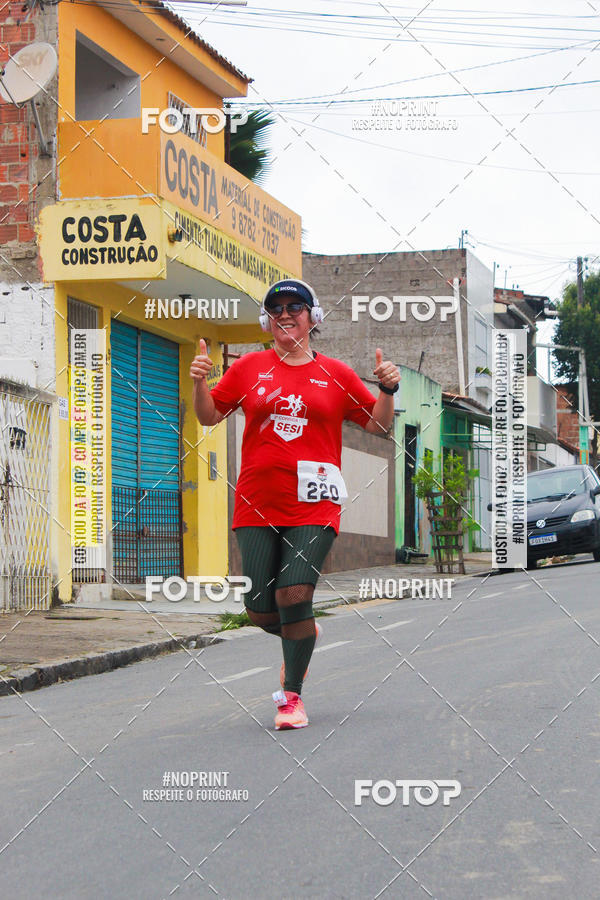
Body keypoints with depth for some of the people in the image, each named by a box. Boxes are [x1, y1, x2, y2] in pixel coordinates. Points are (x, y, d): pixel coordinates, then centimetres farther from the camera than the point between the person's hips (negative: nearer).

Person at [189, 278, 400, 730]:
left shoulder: (336, 374, 7)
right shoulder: (250, 367, 10)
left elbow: (378, 425, 12)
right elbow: (210, 415, 14)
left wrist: (387, 390, -5)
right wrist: (199, 382, -4)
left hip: (313, 506, -2)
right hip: (257, 504, 2)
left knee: (294, 595, -16)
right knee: (260, 611, 3)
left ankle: (292, 695, 0)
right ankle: (300, 640, 38)